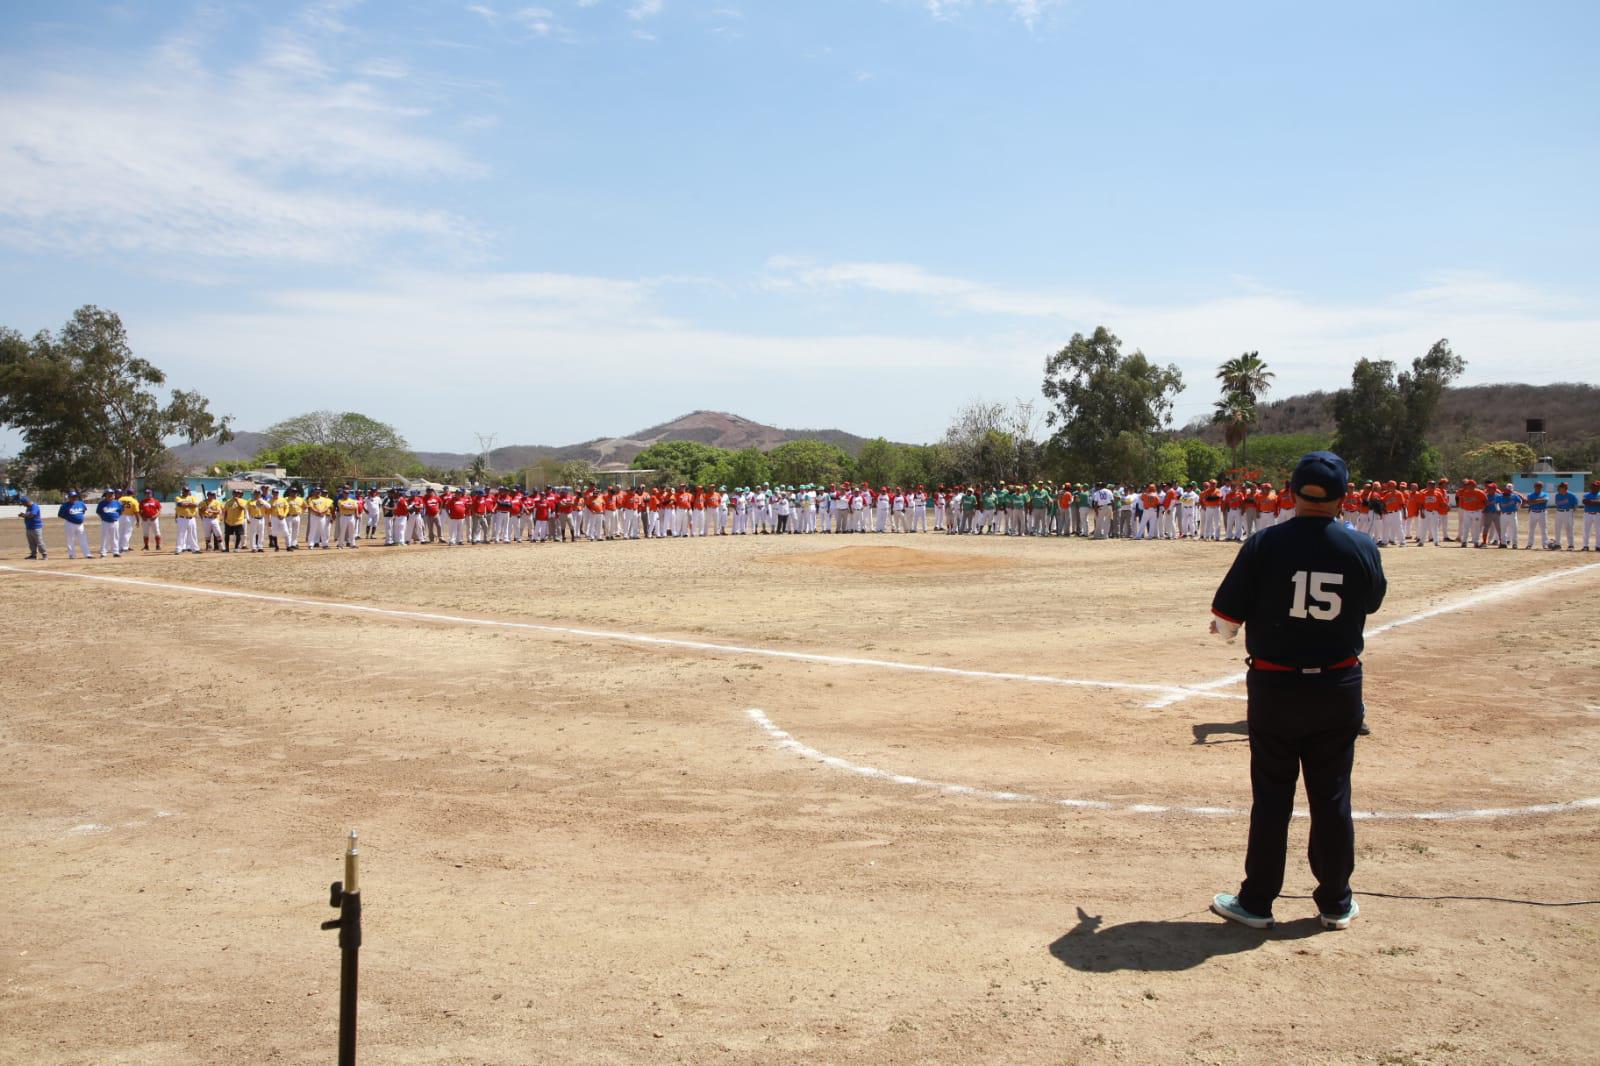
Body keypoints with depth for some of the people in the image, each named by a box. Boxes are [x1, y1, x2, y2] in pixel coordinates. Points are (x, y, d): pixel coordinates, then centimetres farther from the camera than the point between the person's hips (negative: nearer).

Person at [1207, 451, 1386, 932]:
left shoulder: (1264, 545, -14)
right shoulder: (1362, 549, -8)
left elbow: (1226, 621, -11)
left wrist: (1223, 628, 14)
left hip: (1274, 687, -2)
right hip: (1339, 688, 2)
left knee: (1271, 797, 8)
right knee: (1331, 797, 13)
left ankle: (1257, 900, 17)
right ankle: (1335, 903, 24)